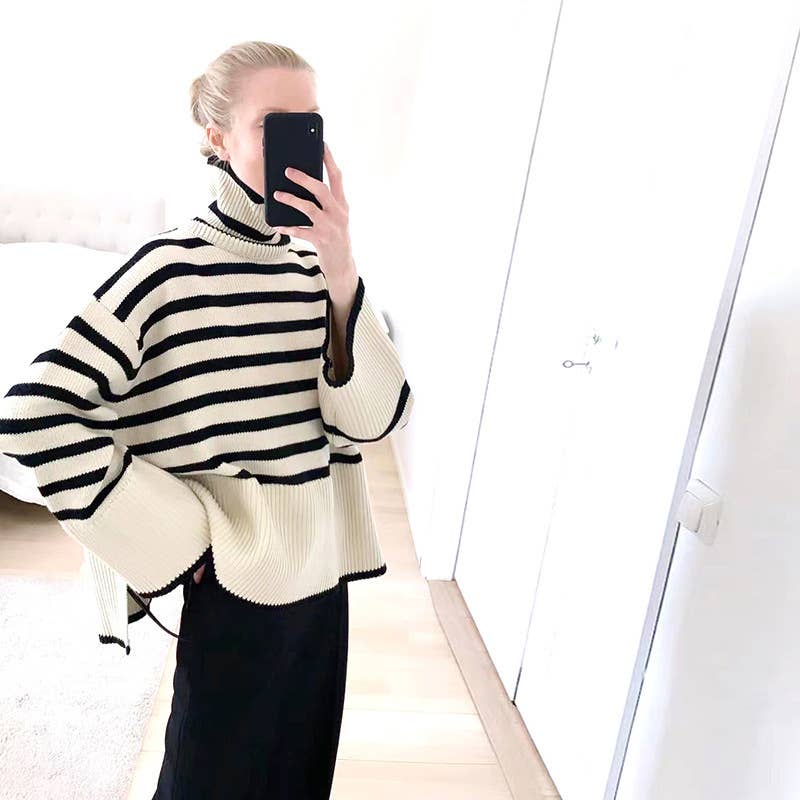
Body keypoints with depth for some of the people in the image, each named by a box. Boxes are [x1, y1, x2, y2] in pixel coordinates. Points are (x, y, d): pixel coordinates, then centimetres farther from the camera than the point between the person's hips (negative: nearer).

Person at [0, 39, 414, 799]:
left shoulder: (317, 264, -1)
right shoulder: (170, 266, -17)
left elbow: (376, 416, -9)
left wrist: (341, 277, -22)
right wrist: (178, 536, -15)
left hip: (322, 575, 5)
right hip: (232, 585, -5)